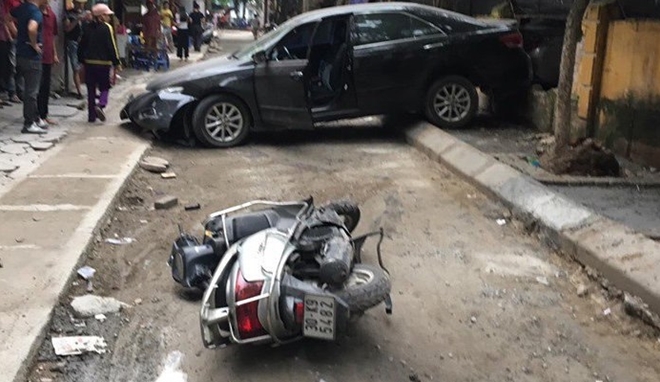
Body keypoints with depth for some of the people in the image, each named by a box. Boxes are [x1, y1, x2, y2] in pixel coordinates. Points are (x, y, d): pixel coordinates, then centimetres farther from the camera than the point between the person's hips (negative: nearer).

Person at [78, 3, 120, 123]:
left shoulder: (87, 28, 7)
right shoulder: (107, 28, -9)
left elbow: (81, 46, 11)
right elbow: (111, 47, -12)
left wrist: (82, 61, 20)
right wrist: (116, 63, -7)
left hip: (89, 62, 4)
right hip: (103, 63, -4)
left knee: (91, 89, 10)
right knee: (104, 87, 8)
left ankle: (91, 115, 9)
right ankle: (101, 105, -19)